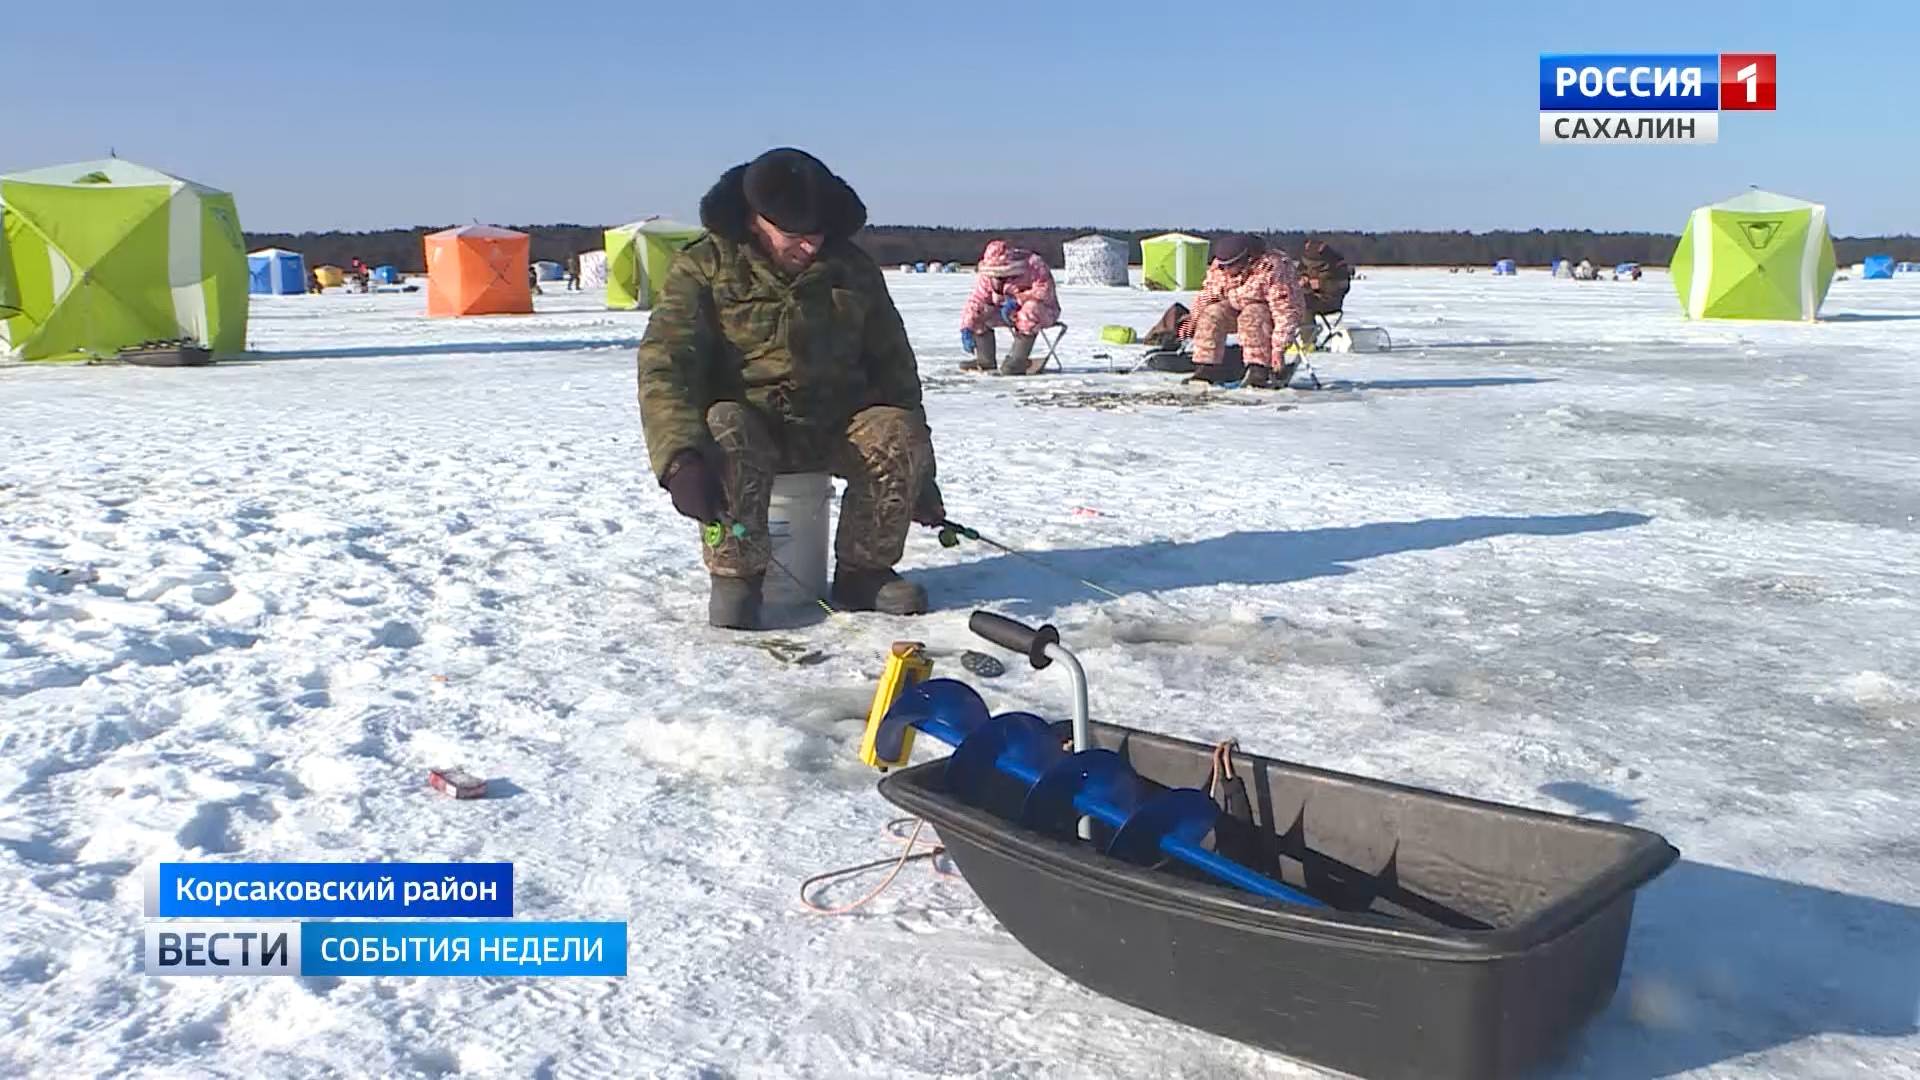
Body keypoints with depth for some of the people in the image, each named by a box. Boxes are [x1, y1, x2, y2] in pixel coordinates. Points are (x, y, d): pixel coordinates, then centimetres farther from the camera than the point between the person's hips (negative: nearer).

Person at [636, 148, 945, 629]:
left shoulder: (853, 269, 4)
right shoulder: (704, 268, -8)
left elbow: (894, 368, 10)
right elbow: (663, 368, -18)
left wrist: (917, 468, 5)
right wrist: (681, 458, -36)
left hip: (834, 426, 3)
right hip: (746, 421, -3)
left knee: (899, 434, -25)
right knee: (728, 437, -37)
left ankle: (863, 572, -8)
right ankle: (736, 576, -17)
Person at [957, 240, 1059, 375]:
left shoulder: (1034, 265, -23)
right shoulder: (988, 275, -9)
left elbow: (1045, 291, -28)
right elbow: (975, 301, -12)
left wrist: (1016, 300, -34)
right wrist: (966, 330, -22)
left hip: (1043, 310, -5)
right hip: (1010, 313, 5)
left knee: (1030, 309, -39)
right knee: (980, 313, -12)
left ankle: (1018, 360, -34)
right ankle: (985, 360, -5)